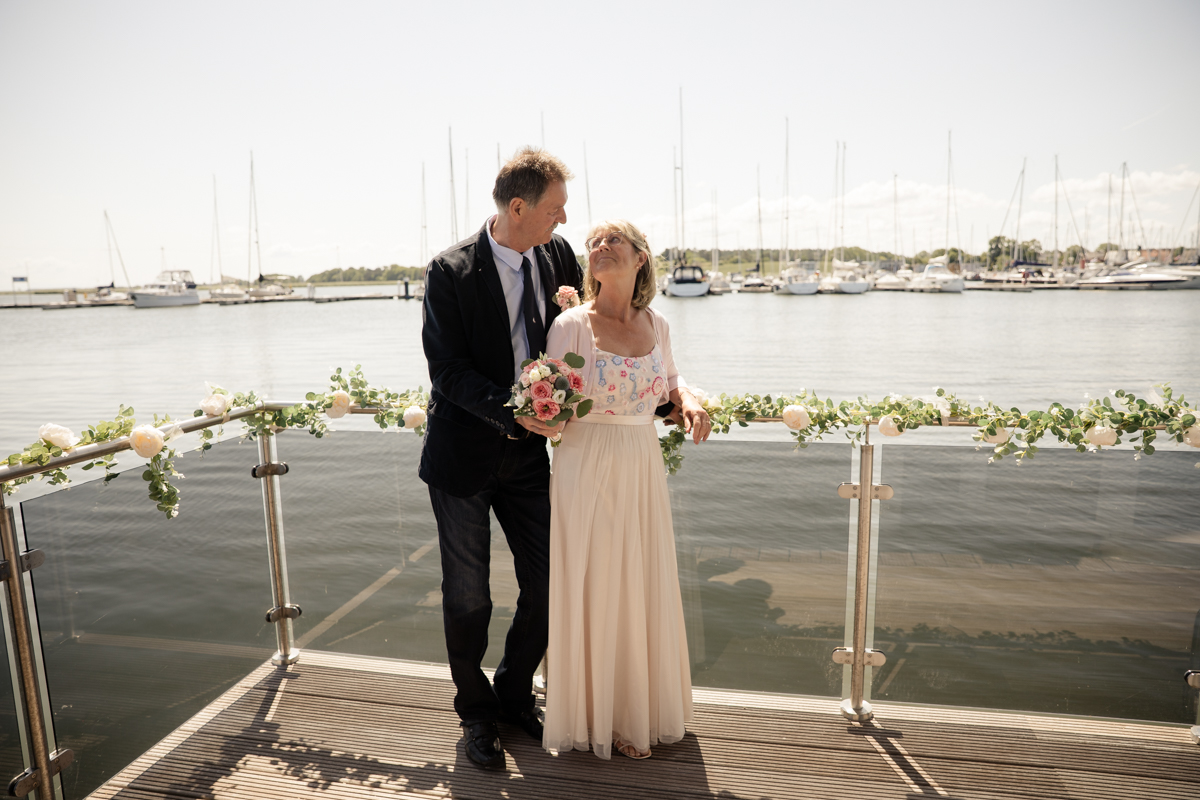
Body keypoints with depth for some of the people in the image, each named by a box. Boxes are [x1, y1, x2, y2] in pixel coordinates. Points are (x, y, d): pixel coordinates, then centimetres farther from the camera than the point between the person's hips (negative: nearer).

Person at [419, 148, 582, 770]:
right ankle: (476, 713, 33)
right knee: (467, 598, 9)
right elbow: (447, 369, -16)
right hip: (463, 458, -4)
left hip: (527, 455, 5)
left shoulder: (559, 254, 1)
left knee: (547, 585, 9)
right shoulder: (451, 271, -13)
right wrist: (515, 413, -26)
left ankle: (514, 694, 35)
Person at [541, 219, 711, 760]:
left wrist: (687, 399, -1)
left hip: (643, 472, 5)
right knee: (594, 594, 6)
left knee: (644, 589, 15)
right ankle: (601, 718, 28)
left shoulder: (655, 324, 3)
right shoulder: (573, 324, -10)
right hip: (589, 471, -4)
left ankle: (648, 707, 37)